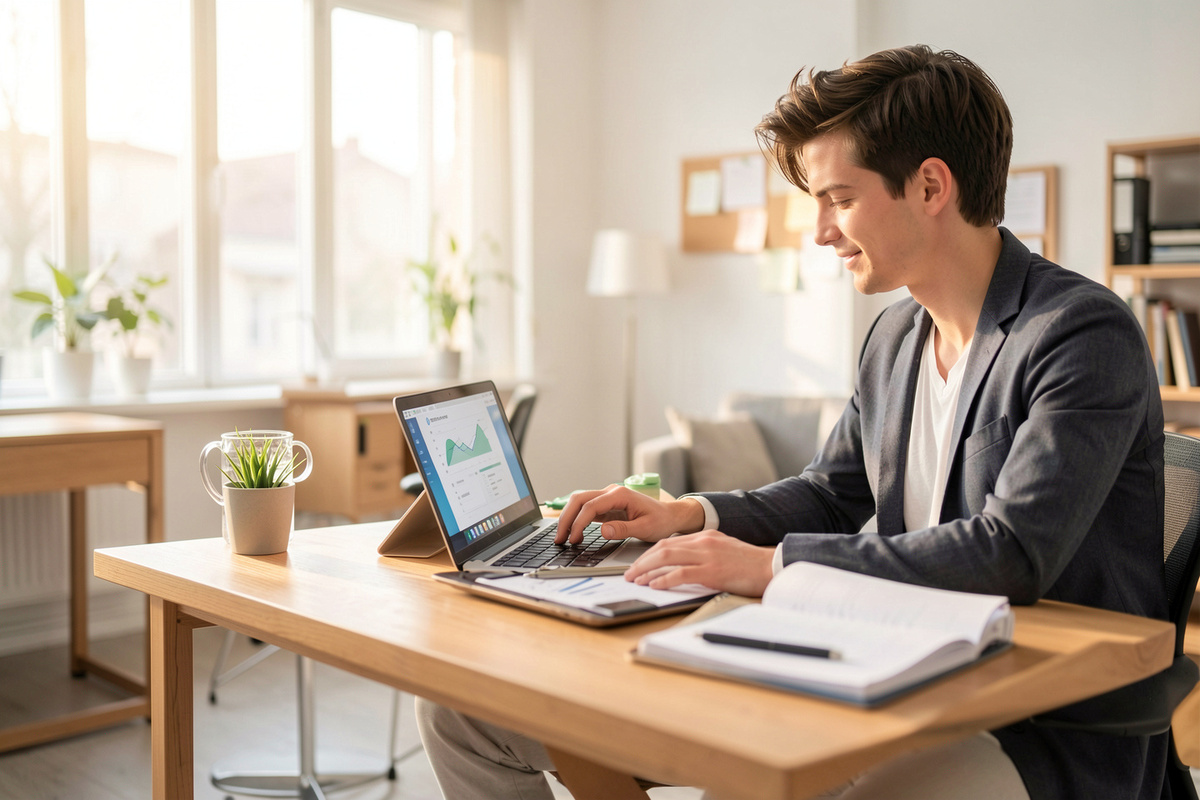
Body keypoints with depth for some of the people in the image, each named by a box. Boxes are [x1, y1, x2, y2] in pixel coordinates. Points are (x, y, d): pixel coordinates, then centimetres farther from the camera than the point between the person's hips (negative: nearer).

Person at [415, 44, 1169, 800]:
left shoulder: (1086, 334, -14)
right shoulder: (896, 334, 12)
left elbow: (1012, 554, -25)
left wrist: (772, 564, -24)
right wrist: (691, 515, 4)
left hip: (1044, 736, -7)